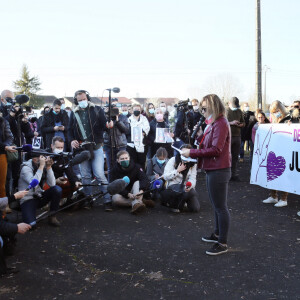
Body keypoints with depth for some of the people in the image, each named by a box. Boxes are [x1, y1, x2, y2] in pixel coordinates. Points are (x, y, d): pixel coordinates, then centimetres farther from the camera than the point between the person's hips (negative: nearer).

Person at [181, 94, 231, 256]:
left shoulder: (221, 124, -16)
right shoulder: (213, 123, 15)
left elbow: (215, 150, -23)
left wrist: (192, 153, -21)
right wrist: (200, 135, -1)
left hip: (218, 171, -11)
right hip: (212, 170, 11)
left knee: (220, 207, -2)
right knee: (216, 205, 22)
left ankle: (222, 243, 6)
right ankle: (217, 234, 37)